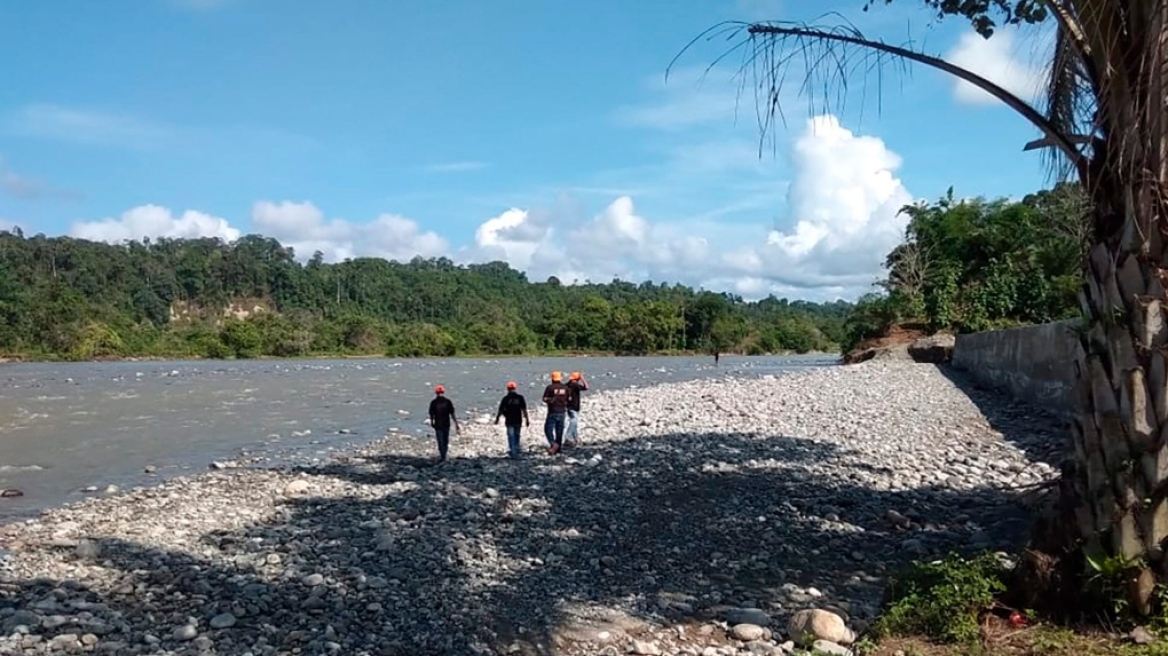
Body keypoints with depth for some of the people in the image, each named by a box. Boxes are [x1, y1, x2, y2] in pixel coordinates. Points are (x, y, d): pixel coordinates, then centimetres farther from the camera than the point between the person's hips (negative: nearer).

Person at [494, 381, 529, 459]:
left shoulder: (505, 399, -4)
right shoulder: (520, 398, 0)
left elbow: (500, 410, -2)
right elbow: (524, 410, -3)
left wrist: (497, 419, 11)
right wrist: (527, 420, 2)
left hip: (509, 421, -2)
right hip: (518, 421, 2)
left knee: (511, 436, -1)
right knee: (517, 436, 16)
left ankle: (513, 453, -10)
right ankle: (516, 452, 23)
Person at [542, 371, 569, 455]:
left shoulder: (550, 387, -9)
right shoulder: (565, 387, 2)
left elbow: (544, 399, -9)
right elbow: (568, 399, 8)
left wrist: (550, 400, 8)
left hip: (552, 412, -4)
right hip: (562, 412, 4)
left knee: (548, 429, 0)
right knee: (559, 431, 12)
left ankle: (553, 444, -20)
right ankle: (558, 448, 16)